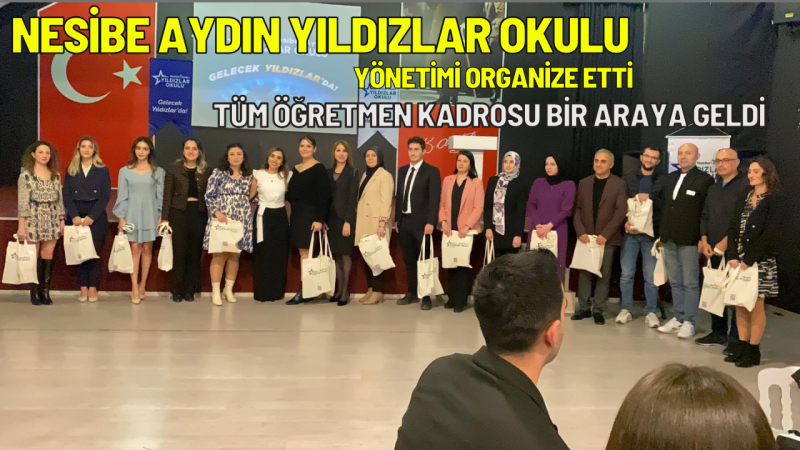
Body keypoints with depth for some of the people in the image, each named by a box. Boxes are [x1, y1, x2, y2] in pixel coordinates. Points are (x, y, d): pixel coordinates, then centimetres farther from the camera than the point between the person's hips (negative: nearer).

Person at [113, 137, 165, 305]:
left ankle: (142, 284, 15)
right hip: (132, 213, -1)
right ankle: (134, 287, -4)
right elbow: (122, 196, 3)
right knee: (135, 248, -4)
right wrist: (121, 217, -3)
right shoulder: (125, 171, 4)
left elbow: (160, 196, 5)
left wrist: (161, 216, -1)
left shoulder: (158, 172, 5)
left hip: (150, 213, 1)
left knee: (147, 248, 5)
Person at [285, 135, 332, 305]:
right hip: (296, 215, 7)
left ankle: (304, 291, -4)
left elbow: (324, 195, -12)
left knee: (306, 254, -7)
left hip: (310, 215, -7)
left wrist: (319, 219, -19)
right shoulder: (295, 169, 14)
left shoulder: (319, 169, -6)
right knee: (303, 253, 6)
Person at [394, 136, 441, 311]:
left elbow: (434, 199, -11)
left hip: (422, 222, -6)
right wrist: (396, 219, 11)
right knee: (409, 260, 11)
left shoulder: (432, 171, -5)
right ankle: (412, 293, 20)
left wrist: (430, 222, -18)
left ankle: (426, 296, 6)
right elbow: (399, 196, 16)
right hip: (405, 222, 6)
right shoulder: (402, 170, 14)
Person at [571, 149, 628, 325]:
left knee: (604, 275, 1)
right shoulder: (584, 183, 10)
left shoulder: (619, 184, -1)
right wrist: (580, 232, -7)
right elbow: (577, 209, 7)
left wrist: (605, 234, -16)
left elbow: (621, 211, -8)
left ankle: (598, 310, 7)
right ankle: (584, 308, 12)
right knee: (584, 273, 4)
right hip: (586, 236, 3)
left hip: (607, 237, -3)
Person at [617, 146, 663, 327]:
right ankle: (626, 310, 14)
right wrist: (625, 222, -12)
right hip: (630, 232, 1)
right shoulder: (628, 177, 7)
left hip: (651, 232, -1)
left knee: (651, 276, 1)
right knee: (626, 274, 4)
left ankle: (651, 312, 9)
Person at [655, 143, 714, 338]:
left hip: (689, 241, -6)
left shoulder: (704, 180, -5)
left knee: (690, 283, 1)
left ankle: (688, 322, 7)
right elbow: (660, 206, 17)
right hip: (669, 241, 6)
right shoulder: (669, 178, 14)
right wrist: (660, 232, 11)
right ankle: (678, 318, 22)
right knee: (675, 282, 13)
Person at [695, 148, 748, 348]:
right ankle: (718, 332, 21)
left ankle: (736, 338, 1)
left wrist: (726, 241, -16)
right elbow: (705, 215, 19)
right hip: (713, 249, 7)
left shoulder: (745, 185, -7)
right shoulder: (714, 188, 18)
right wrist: (704, 240, 5)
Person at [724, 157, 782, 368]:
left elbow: (771, 234, -14)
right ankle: (742, 346, 14)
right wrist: (733, 256, -6)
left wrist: (749, 260, -17)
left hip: (760, 261, -6)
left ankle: (753, 350, 5)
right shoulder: (743, 198, 14)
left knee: (756, 305, -2)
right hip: (738, 259, 6)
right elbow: (733, 228, 8)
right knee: (740, 305, 7)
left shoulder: (775, 199, -6)